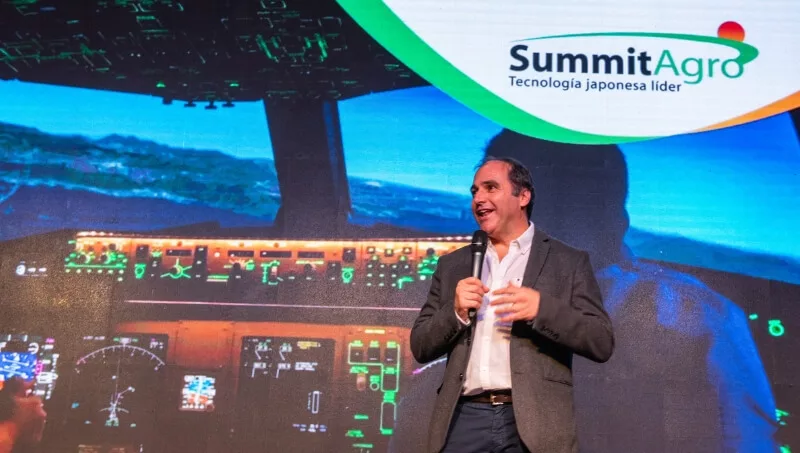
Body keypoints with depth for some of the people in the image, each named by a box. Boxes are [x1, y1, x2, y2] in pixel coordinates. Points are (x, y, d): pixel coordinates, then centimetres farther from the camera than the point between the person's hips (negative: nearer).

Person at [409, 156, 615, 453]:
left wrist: (541, 308, -16)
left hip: (535, 424, -2)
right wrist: (455, 312, -8)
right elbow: (421, 347, 10)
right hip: (464, 419, 2)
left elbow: (602, 343, -2)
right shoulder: (452, 265, 11)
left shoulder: (569, 262, 4)